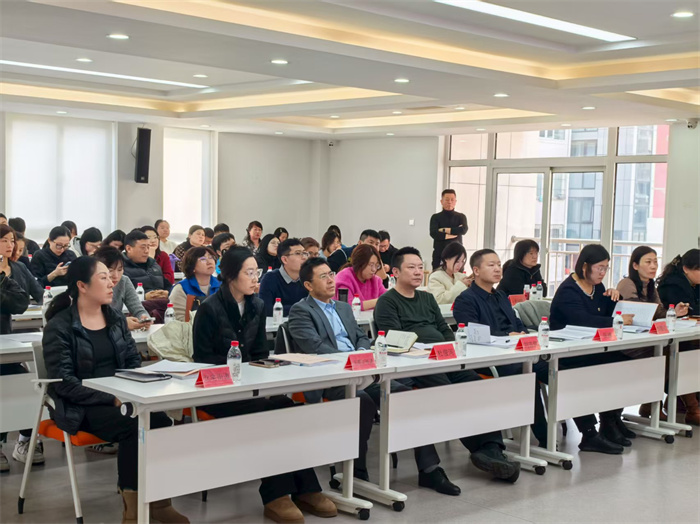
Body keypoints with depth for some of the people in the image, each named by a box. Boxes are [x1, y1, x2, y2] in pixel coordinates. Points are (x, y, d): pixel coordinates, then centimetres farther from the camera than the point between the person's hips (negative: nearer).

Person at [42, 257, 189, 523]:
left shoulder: (116, 318, 10)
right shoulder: (59, 327, -8)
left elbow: (133, 361, 14)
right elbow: (63, 381, -15)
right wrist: (111, 399, -22)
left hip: (120, 398, 5)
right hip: (81, 407, -5)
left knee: (161, 422, -24)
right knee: (133, 427, -31)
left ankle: (159, 501, -14)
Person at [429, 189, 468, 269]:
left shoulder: (461, 217, 9)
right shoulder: (436, 217, 4)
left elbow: (464, 230, -10)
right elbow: (433, 233, -12)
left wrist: (445, 230, -10)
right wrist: (454, 233, -10)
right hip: (439, 254, -1)